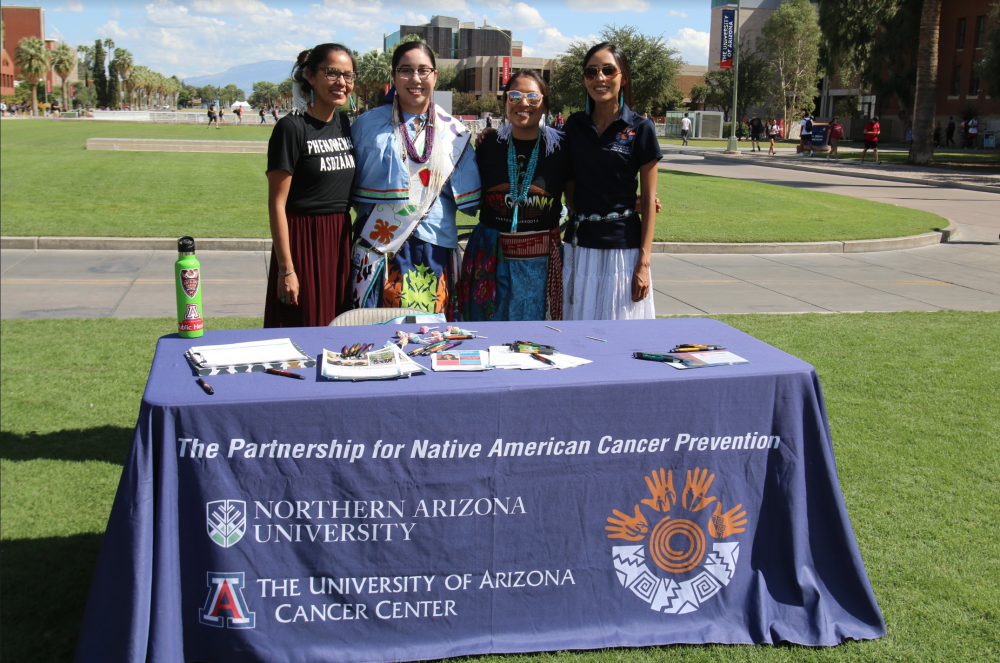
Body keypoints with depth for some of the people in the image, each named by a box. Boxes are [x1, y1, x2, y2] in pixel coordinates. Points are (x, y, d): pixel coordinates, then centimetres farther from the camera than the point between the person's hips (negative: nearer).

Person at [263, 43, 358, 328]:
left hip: (340, 240, 6)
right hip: (303, 242, -6)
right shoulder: (292, 128, -10)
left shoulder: (344, 123, 10)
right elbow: (277, 203, -12)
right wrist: (286, 269, -15)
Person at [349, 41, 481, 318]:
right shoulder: (368, 125, 7)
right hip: (379, 247, -1)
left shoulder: (453, 132, 10)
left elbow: (468, 199, 11)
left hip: (434, 250, 1)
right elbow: (348, 185, 12)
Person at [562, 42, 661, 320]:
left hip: (623, 244, -3)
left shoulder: (639, 129, -3)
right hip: (579, 242, 3)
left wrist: (644, 262, -9)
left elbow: (649, 199, -4)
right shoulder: (575, 125, 8)